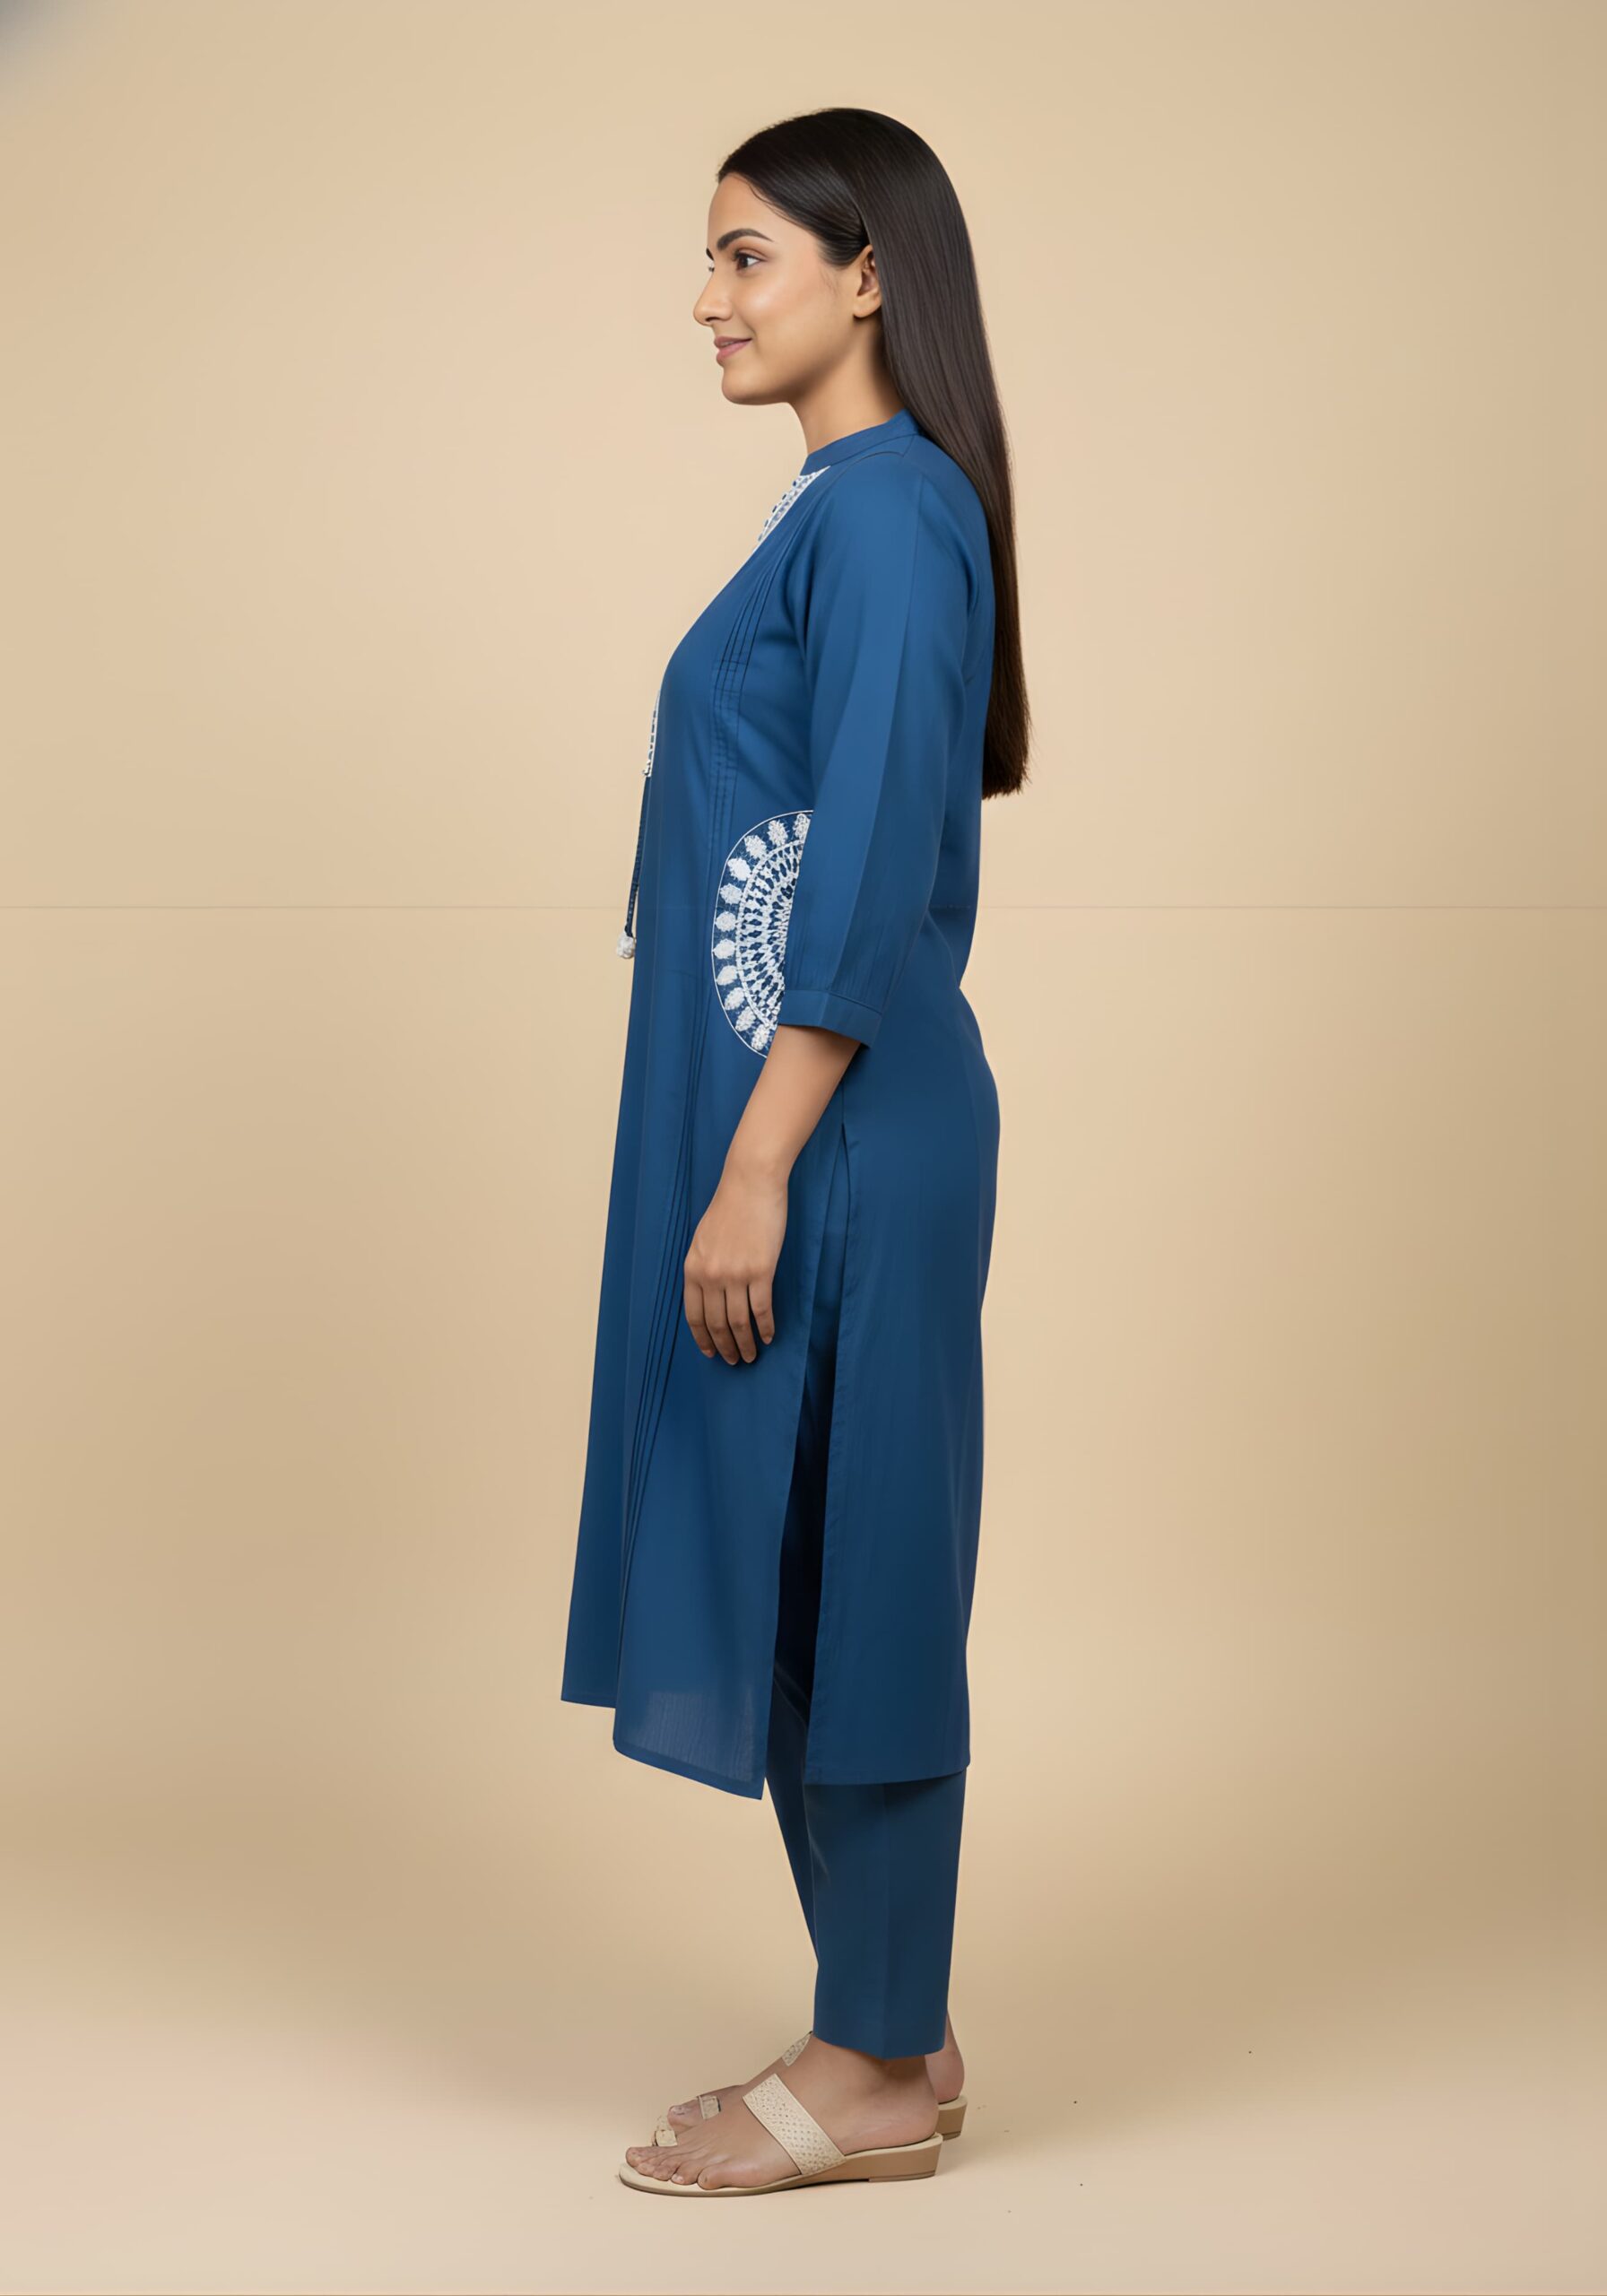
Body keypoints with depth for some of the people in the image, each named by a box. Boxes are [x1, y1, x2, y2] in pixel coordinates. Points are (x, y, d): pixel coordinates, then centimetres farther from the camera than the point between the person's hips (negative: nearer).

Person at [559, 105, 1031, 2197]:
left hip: (835, 1135, -10)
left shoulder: (883, 513, -14)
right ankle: (890, 2031, 24)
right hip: (812, 1123, 10)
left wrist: (753, 1171, -21)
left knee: (843, 1567, -2)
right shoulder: (857, 508, 16)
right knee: (790, 1566, 14)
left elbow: (867, 875, -21)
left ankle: (876, 2072, 11)